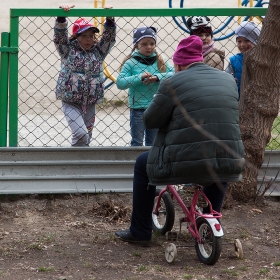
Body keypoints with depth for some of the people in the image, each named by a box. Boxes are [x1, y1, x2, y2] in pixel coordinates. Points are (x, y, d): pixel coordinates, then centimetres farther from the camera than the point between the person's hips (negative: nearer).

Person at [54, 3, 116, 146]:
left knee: (86, 138, 10)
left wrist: (110, 18, -14)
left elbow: (109, 37, 0)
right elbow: (59, 35, -11)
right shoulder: (68, 50, 0)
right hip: (71, 102, -4)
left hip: (90, 103, 4)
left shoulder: (98, 51, 8)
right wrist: (62, 16, -24)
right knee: (81, 134, -21)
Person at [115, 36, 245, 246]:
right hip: (228, 165, 5)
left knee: (143, 165, 23)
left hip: (185, 164, -5)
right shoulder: (228, 80, 10)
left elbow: (151, 121, -4)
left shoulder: (174, 83, -7)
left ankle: (140, 233, 24)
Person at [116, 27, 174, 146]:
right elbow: (120, 83, -13)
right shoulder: (131, 63, -7)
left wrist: (157, 77, -19)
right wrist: (140, 77, -21)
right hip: (137, 108, -3)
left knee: (152, 142, 15)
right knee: (137, 142, 4)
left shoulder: (160, 62, 4)